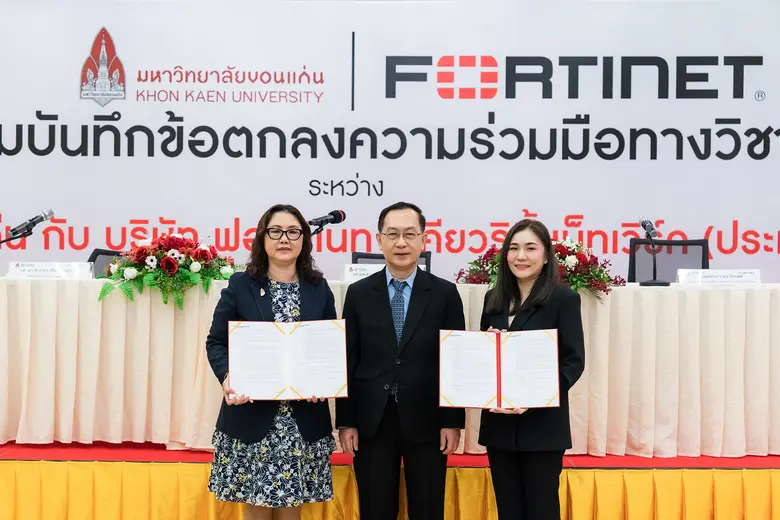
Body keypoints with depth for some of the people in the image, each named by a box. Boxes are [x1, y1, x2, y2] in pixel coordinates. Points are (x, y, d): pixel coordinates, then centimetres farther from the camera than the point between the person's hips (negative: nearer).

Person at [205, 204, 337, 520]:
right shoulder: (240, 285, 1)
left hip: (303, 418, 2)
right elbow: (216, 342, 2)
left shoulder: (319, 289, 7)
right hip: (251, 414, -1)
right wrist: (227, 377, -17)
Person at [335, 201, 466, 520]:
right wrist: (345, 421, 0)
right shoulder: (358, 294, 4)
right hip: (372, 422, 1)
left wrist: (453, 421, -4)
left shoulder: (445, 294, 2)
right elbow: (348, 361, 3)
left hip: (426, 421, 0)